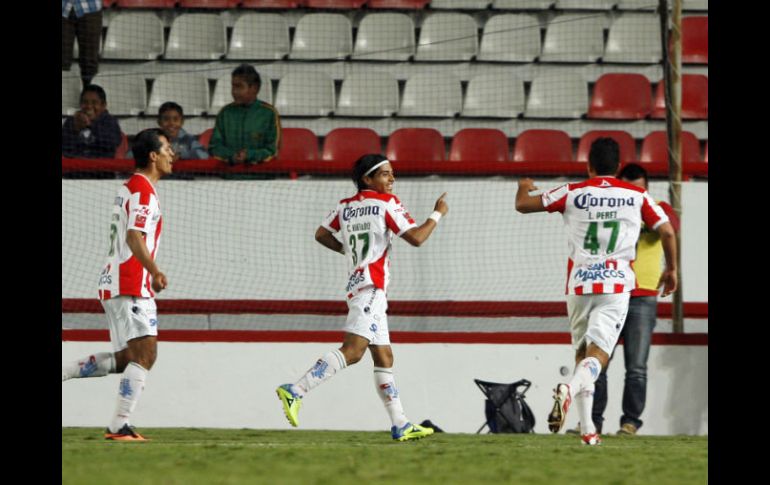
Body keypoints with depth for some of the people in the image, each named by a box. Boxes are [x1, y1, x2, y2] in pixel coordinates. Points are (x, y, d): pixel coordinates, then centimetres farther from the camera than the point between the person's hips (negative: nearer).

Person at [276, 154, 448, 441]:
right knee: (352, 350, -20)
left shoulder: (345, 207, 14)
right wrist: (437, 214, 6)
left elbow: (321, 235, 19)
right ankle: (296, 391, -30)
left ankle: (401, 425, 11)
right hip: (370, 287, -10)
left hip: (359, 286, 10)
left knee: (384, 357, 10)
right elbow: (416, 238, -8)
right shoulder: (386, 203, -5)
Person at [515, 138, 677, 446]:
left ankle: (587, 428, 9)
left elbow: (523, 205, 10)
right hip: (617, 283, -1)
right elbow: (667, 231, 8)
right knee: (598, 353, -7)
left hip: (579, 283, 1)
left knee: (581, 352, 14)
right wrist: (671, 269, 24)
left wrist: (524, 187, 34)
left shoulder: (572, 193, 4)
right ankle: (570, 389, -39)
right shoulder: (637, 196, 6)